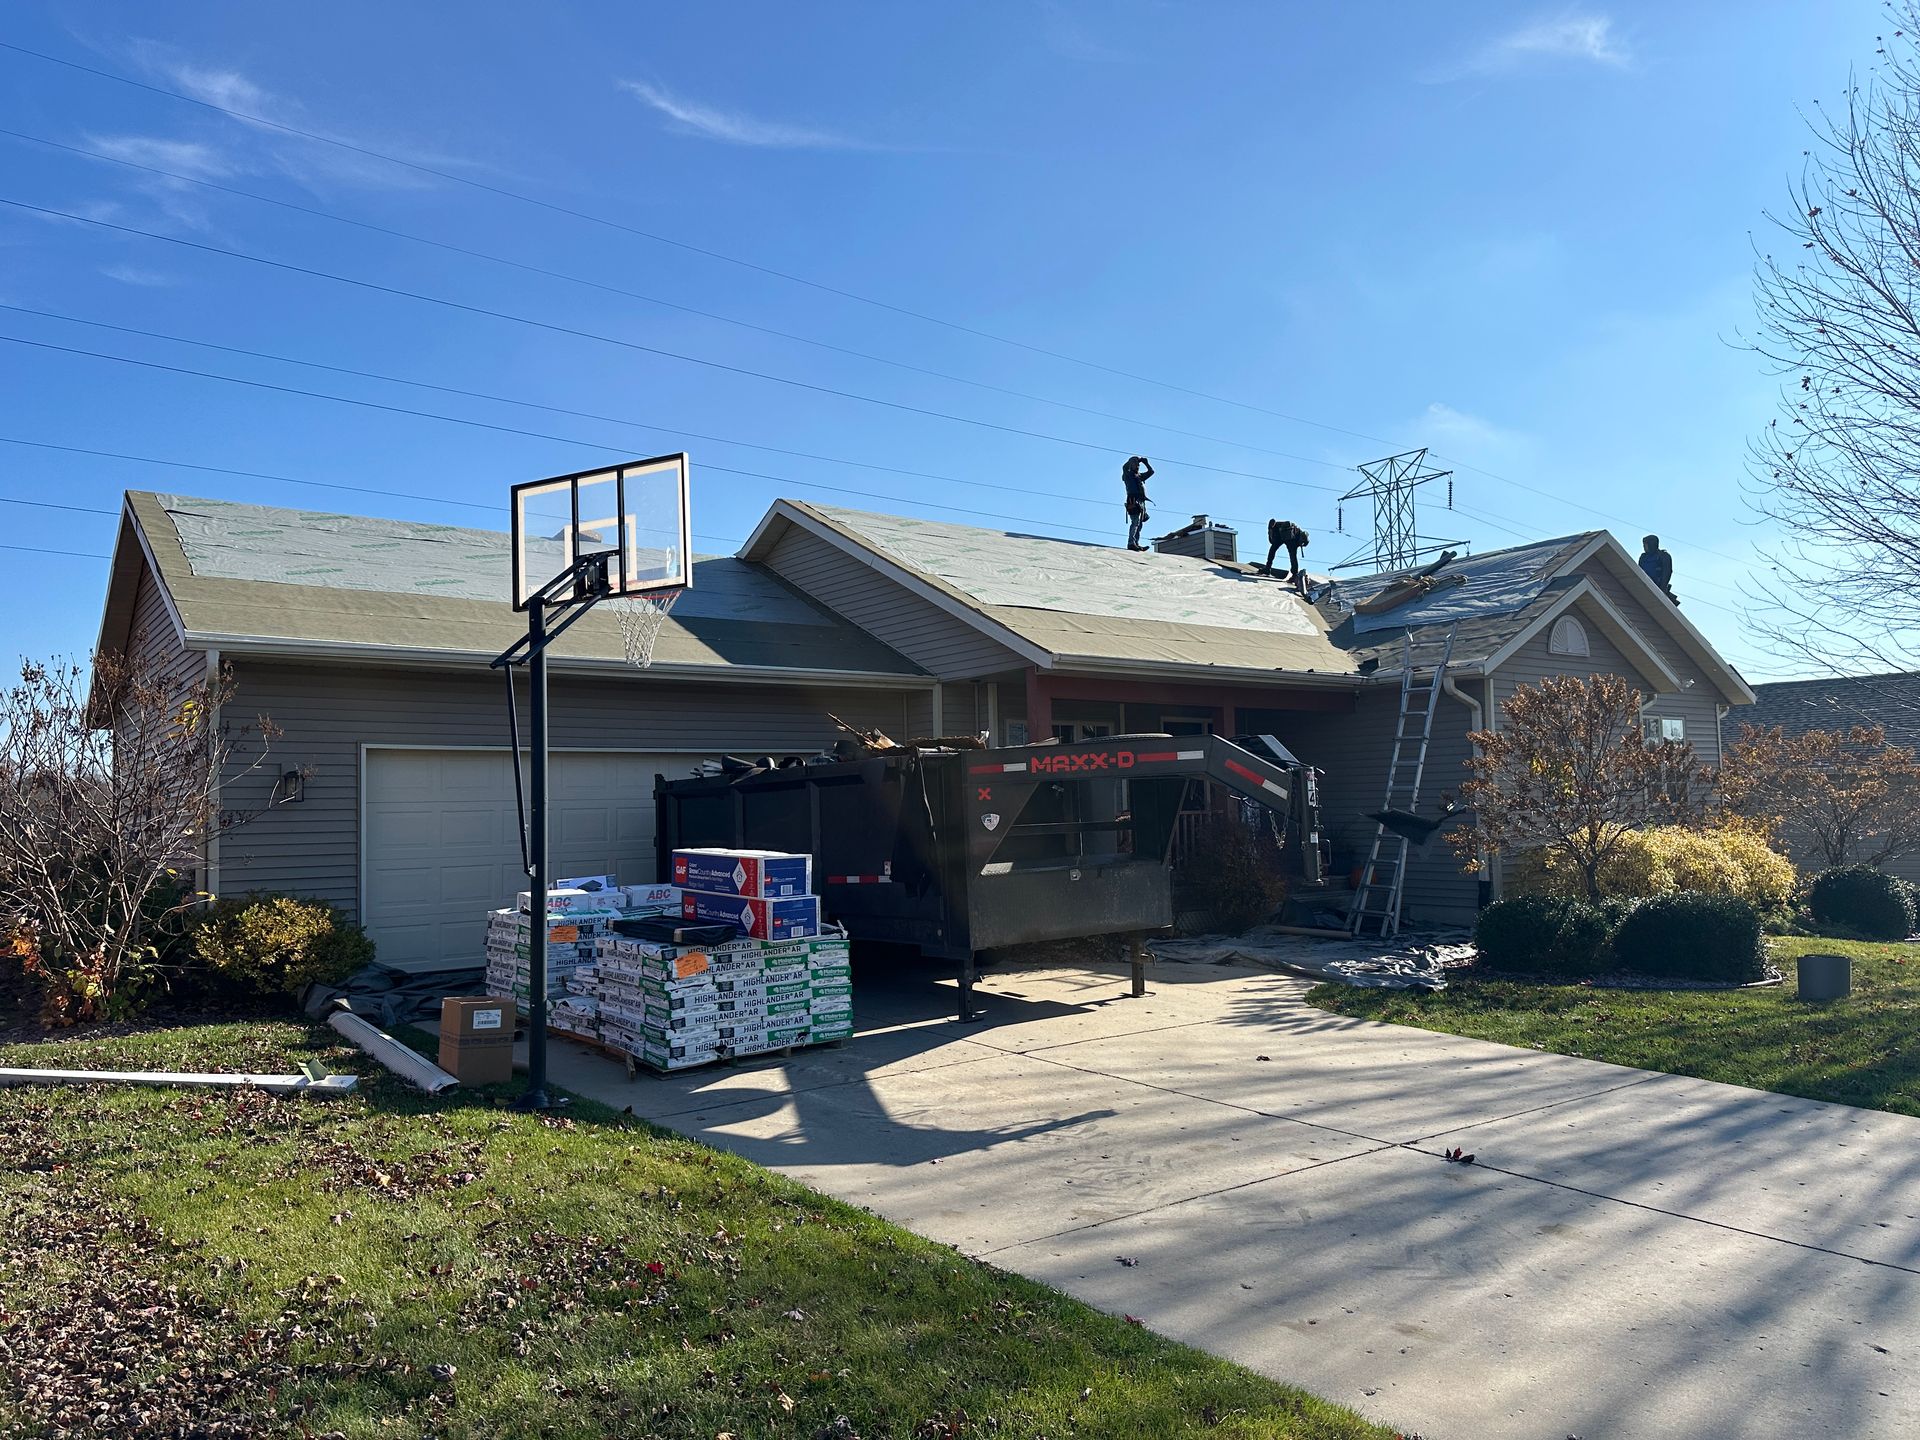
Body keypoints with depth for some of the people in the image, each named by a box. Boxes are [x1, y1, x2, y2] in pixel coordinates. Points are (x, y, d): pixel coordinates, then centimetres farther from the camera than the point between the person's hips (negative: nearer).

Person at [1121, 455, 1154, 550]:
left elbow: (1151, 471, 33)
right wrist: (1137, 459, -2)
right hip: (1133, 499, -8)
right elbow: (1125, 467, -13)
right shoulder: (1128, 474, 7)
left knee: (1139, 524, 4)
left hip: (1141, 501, 8)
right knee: (1135, 522, -20)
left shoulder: (1140, 476, 27)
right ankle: (1131, 543, -28)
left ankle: (1136, 543, 2)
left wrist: (1146, 462, 21)